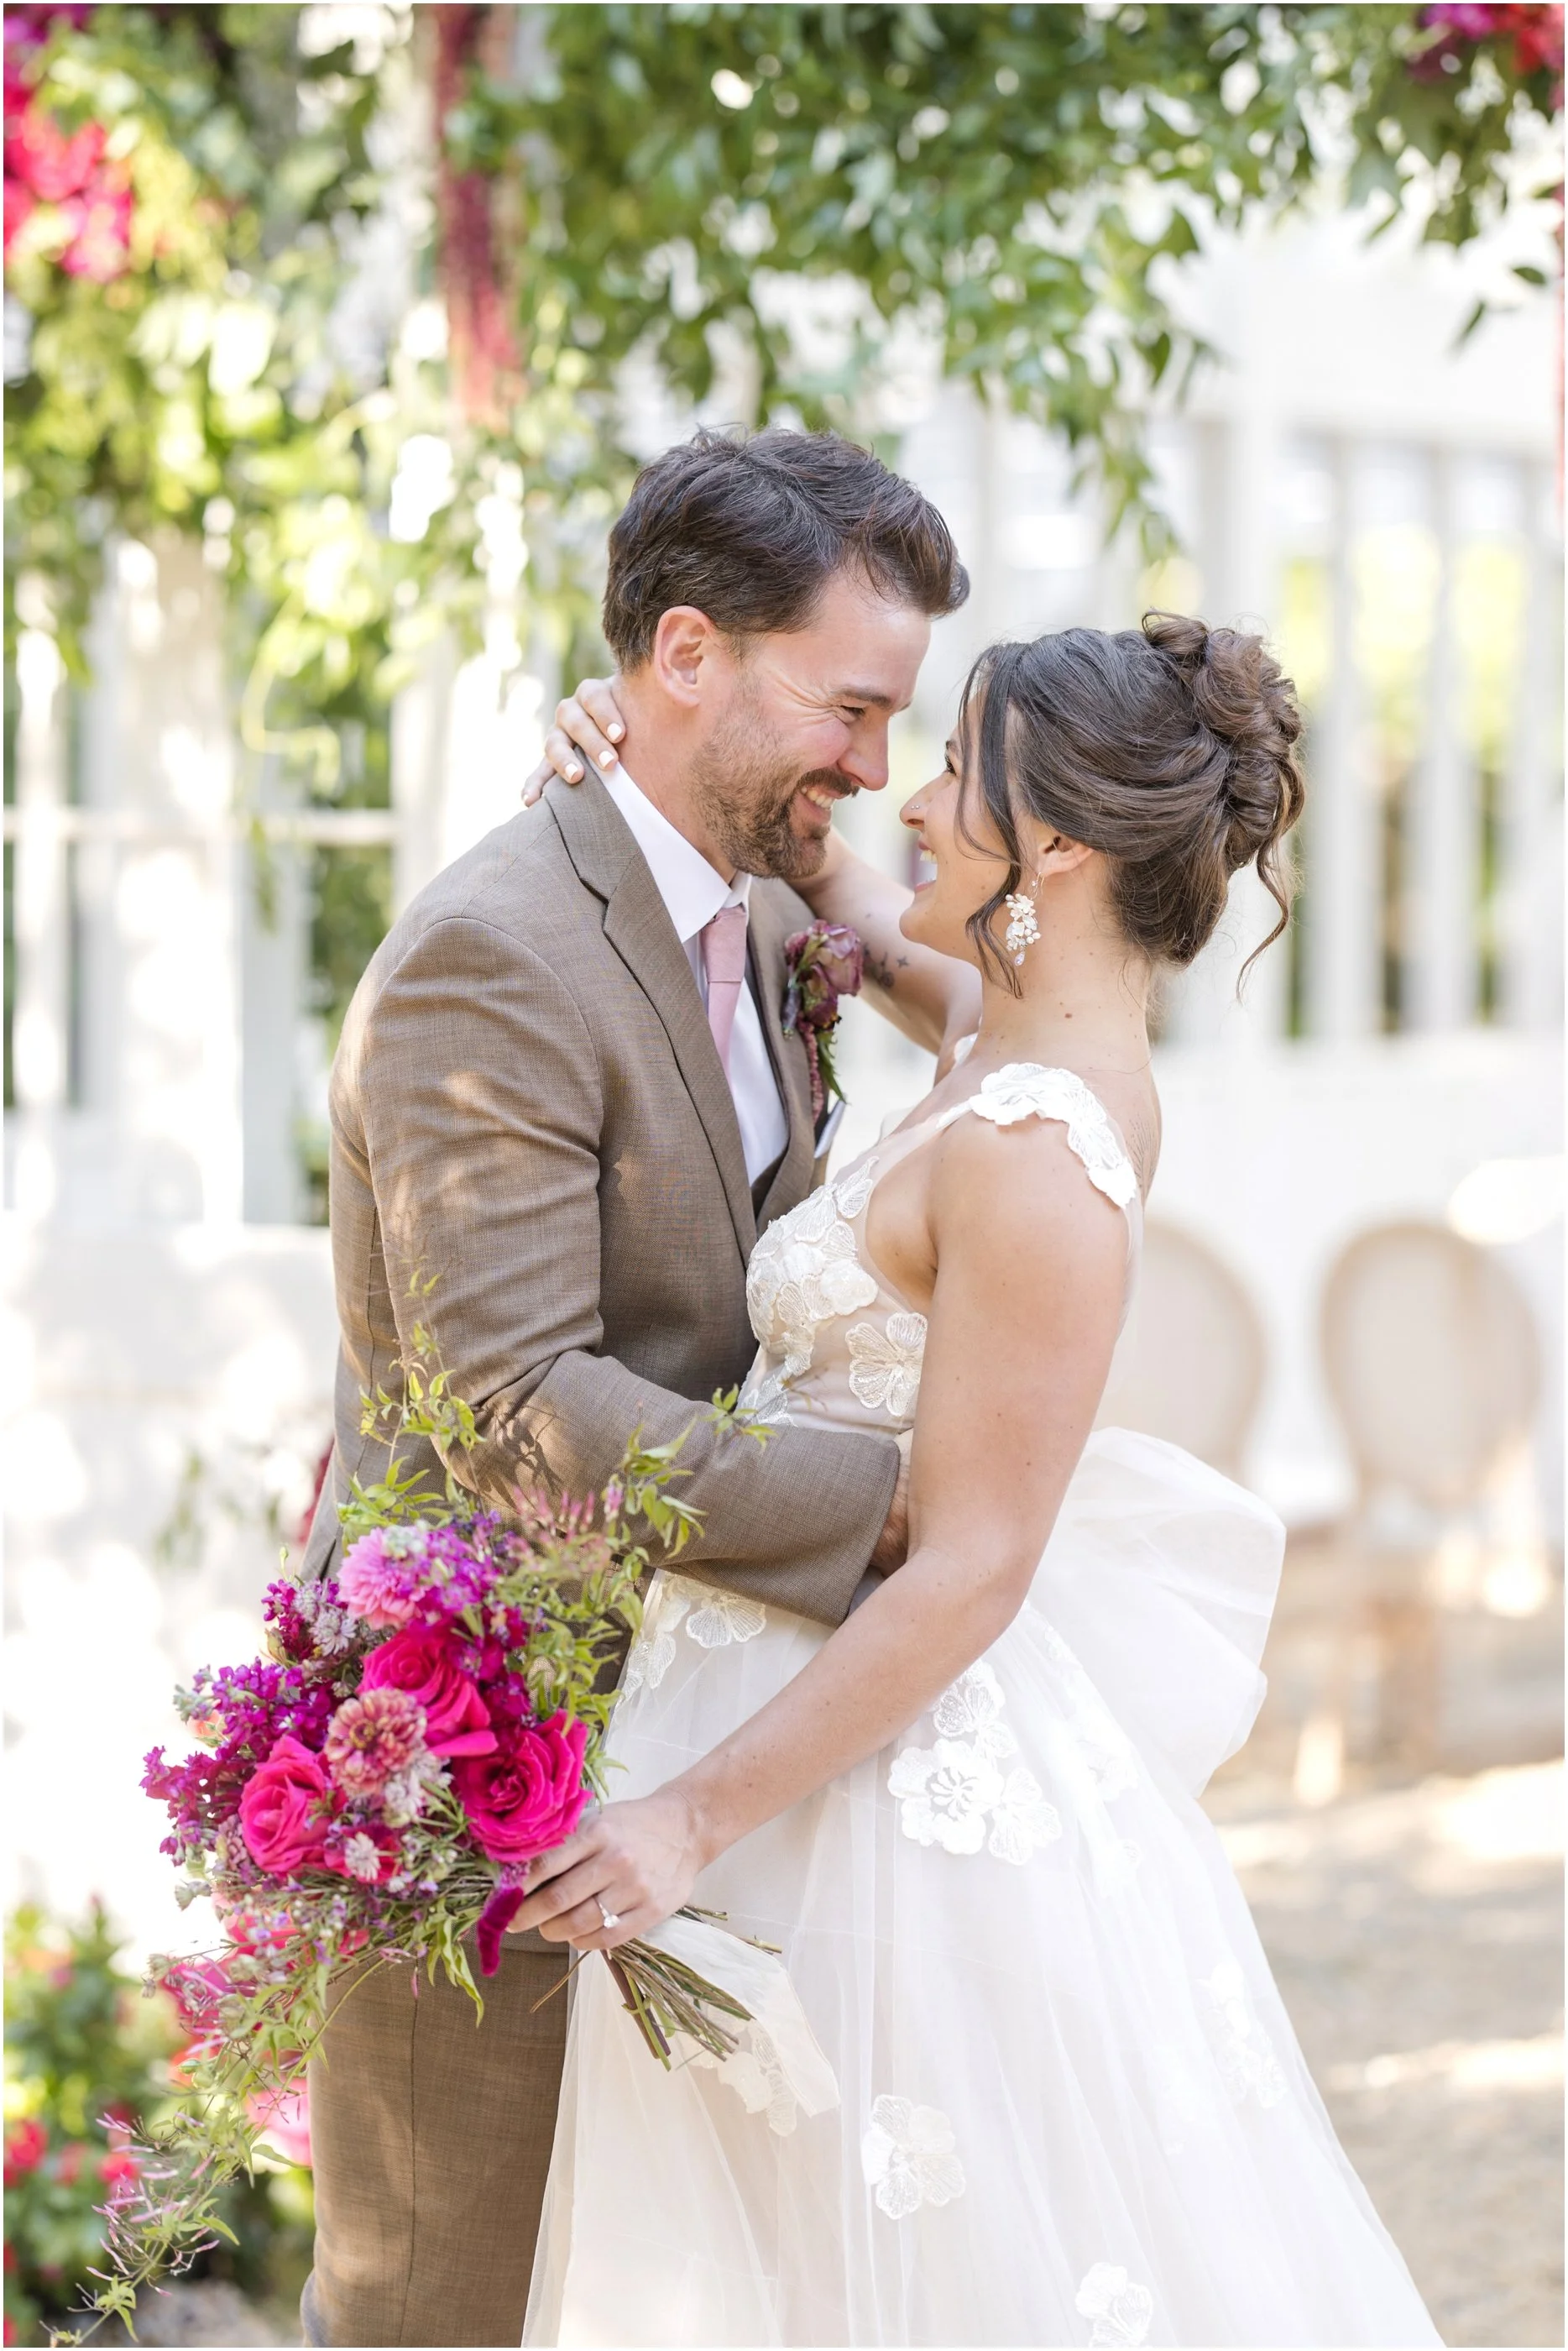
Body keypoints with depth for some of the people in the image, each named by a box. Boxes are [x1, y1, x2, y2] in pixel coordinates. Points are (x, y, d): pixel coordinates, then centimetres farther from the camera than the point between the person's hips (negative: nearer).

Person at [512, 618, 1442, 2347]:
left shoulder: (1034, 1162, -24)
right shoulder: (1027, 1046, 3)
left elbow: (968, 1575, -24)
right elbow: (851, 906, 25)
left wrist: (699, 1815, -22)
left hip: (897, 1793, -9)